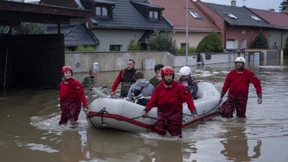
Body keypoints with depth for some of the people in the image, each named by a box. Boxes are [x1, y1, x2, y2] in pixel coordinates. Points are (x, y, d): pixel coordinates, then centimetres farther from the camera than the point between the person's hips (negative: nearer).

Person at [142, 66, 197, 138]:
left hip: (175, 114, -2)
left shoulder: (179, 87, -9)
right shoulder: (159, 87, 2)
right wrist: (146, 110, 1)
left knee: (175, 135, 5)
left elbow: (188, 99, -9)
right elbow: (153, 100, 7)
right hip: (162, 112, 2)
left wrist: (193, 111, -17)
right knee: (157, 132, -6)